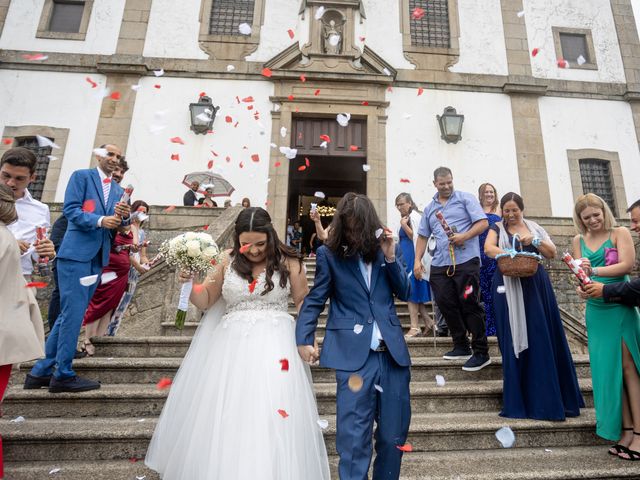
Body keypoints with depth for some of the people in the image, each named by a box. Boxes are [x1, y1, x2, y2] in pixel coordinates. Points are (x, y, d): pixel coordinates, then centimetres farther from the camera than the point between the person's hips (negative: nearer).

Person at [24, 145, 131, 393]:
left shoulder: (118, 190, 19)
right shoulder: (81, 176, 1)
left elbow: (118, 223, 11)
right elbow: (70, 209, -10)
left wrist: (124, 217, -10)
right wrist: (100, 220, -23)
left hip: (98, 257, 7)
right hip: (76, 253, -7)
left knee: (70, 314, 11)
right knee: (73, 312, -6)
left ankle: (41, 372, 21)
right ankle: (63, 374, 6)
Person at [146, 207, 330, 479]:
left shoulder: (288, 262, 0)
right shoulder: (228, 263, 5)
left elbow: (304, 303, 5)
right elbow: (204, 301, 12)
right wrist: (189, 283, -8)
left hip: (274, 344, -2)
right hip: (232, 345, 3)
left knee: (273, 418, -6)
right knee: (222, 418, 7)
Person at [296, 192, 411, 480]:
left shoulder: (387, 248, 9)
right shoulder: (329, 253, 0)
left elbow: (404, 293, 9)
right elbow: (314, 300, 0)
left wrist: (391, 257, -5)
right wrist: (303, 339, -12)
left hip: (392, 353, 4)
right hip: (354, 356, -3)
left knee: (394, 436, 15)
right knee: (354, 438, -2)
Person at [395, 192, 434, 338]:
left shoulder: (415, 216, -9)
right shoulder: (406, 218, 17)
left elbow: (416, 238, -14)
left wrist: (404, 226, -15)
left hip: (413, 258, -9)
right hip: (406, 258, 9)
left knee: (411, 292, -6)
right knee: (412, 293, 10)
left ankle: (415, 327, 0)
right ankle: (429, 323, 17)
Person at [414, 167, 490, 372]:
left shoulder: (465, 198, 3)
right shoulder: (429, 209, 17)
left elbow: (483, 223, -4)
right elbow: (422, 236, 17)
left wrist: (464, 236, -20)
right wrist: (417, 260, 7)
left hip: (466, 261, -5)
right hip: (440, 264, 5)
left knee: (469, 305, -3)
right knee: (446, 305, 6)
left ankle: (481, 353, 8)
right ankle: (461, 346, 22)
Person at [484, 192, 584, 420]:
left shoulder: (535, 228, 16)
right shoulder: (497, 228, 8)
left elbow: (552, 253, 10)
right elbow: (488, 248, -10)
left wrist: (533, 241, -7)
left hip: (536, 287, 3)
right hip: (509, 290, -2)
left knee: (543, 342, 2)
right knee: (515, 342, -3)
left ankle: (550, 399, 14)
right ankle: (520, 402, 4)